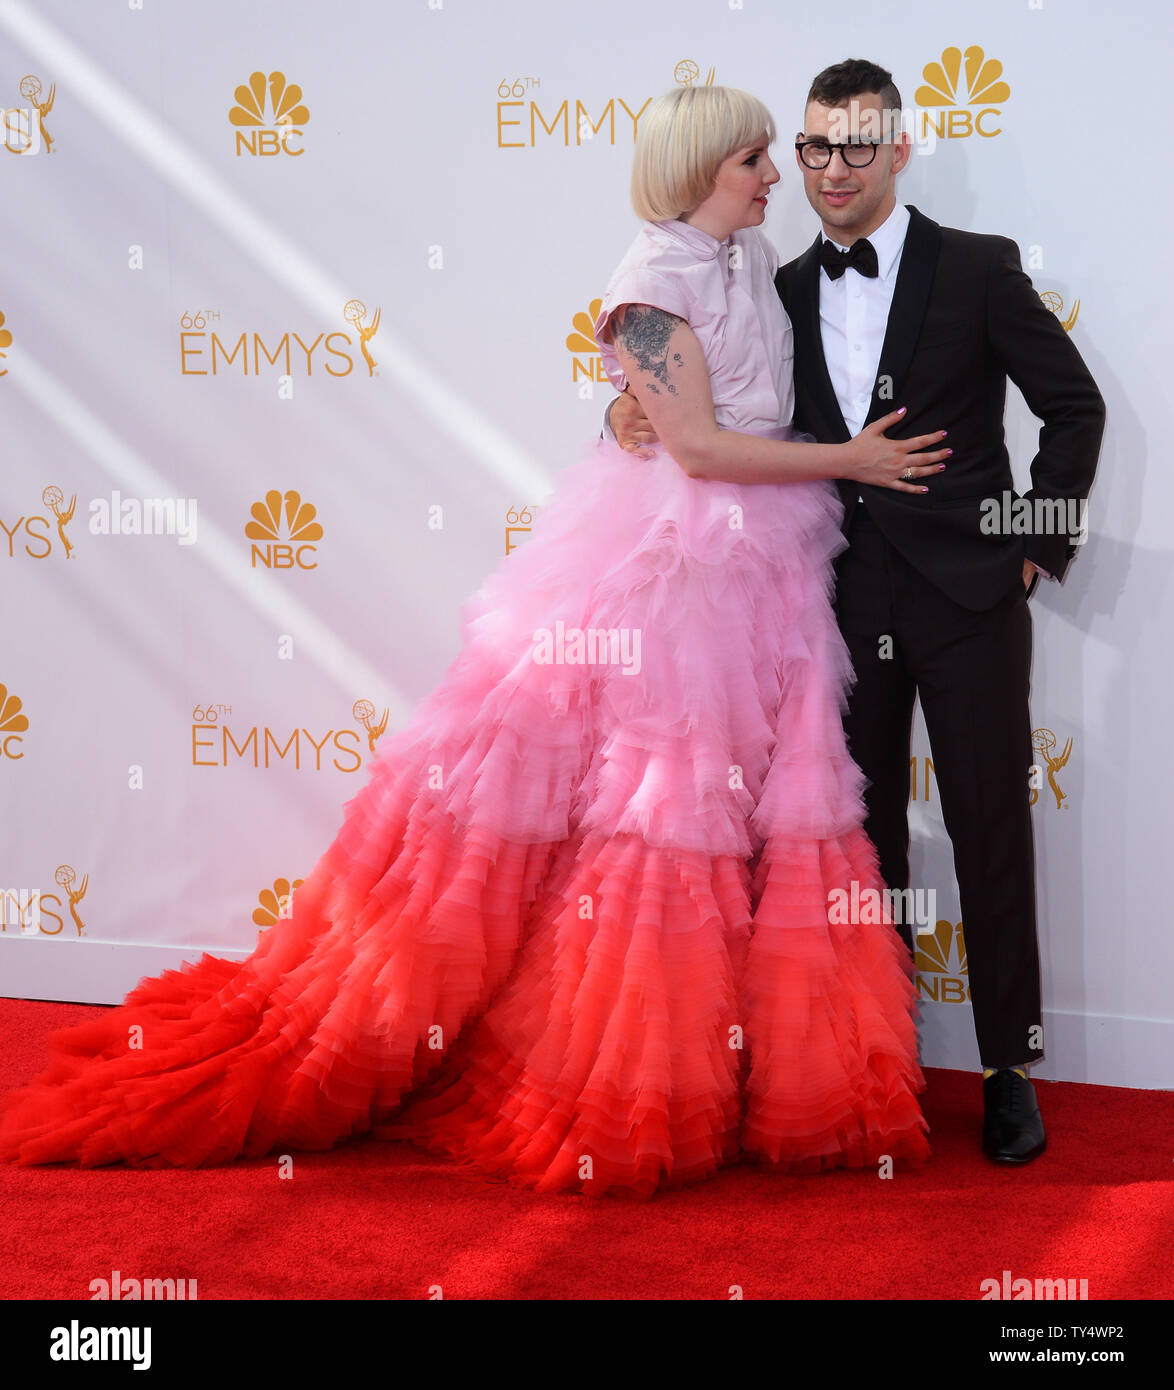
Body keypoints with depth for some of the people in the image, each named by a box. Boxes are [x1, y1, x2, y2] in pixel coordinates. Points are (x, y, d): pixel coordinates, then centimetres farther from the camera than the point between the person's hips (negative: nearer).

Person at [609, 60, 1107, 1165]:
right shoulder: (784, 293, 8)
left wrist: (1040, 542, -4)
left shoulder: (978, 270, -3)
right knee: (864, 833, 11)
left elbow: (1074, 406, 1)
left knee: (991, 832, 2)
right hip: (847, 600, 4)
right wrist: (634, 415, -8)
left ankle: (1010, 1070, 14)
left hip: (966, 593, -4)